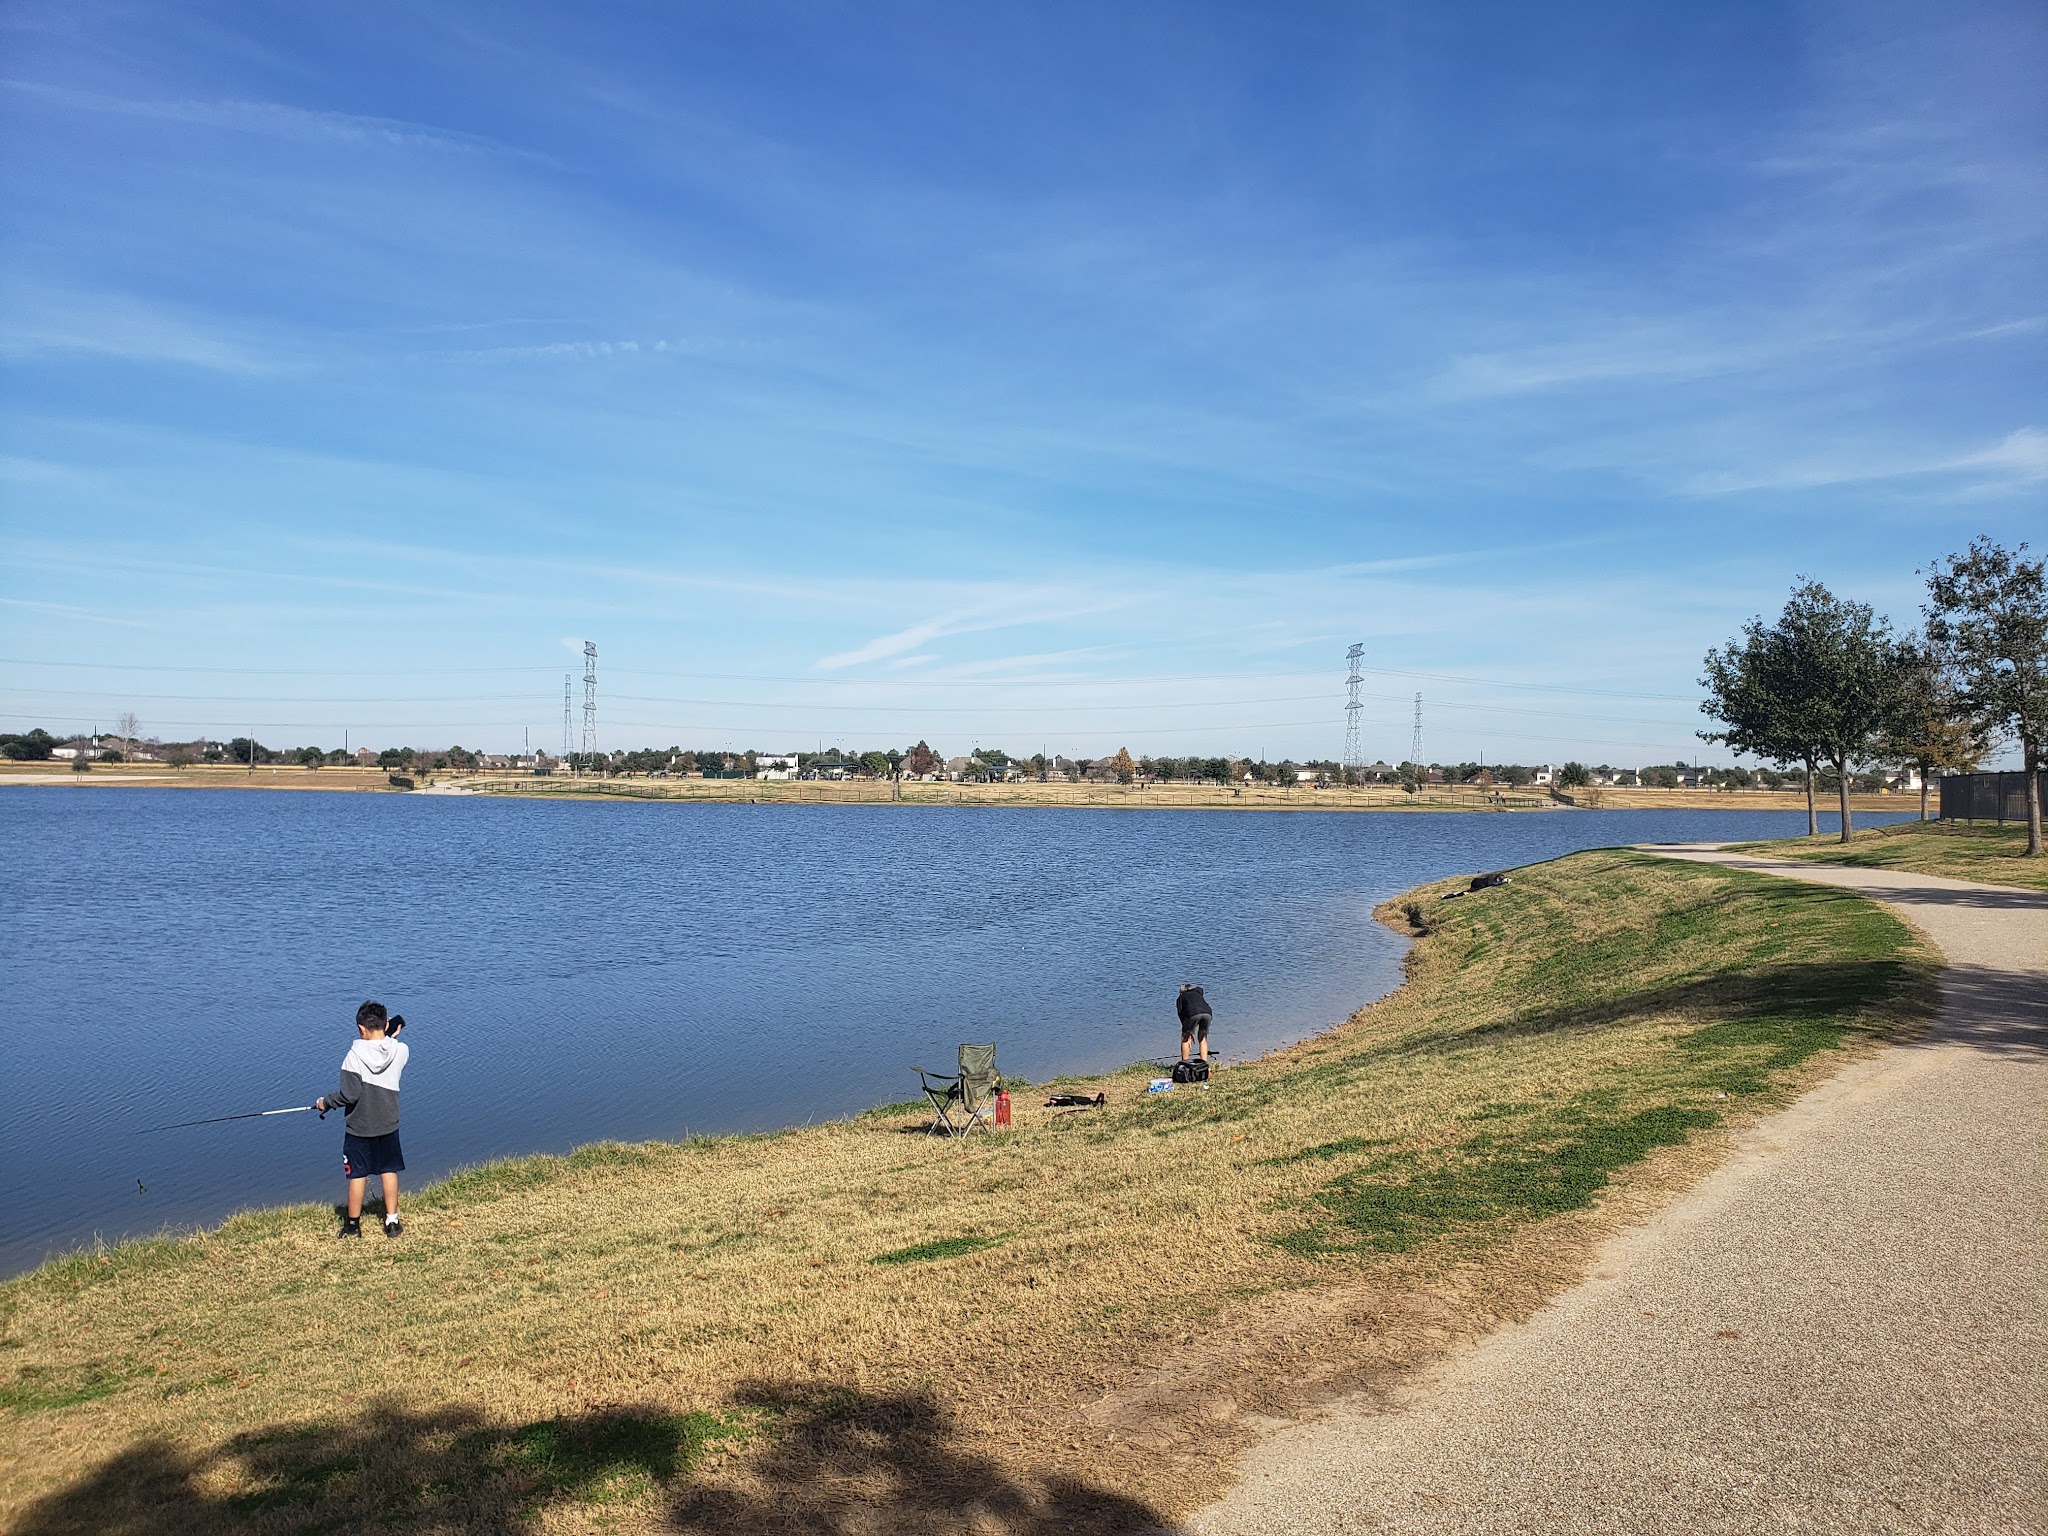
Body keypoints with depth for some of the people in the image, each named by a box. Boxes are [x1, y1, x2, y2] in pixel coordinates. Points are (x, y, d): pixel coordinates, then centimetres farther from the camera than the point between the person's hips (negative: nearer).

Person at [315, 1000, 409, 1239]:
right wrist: (390, 1036, 10)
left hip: (359, 1127, -3)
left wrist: (326, 1102, -2)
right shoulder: (401, 1051, -10)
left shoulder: (355, 1055, -18)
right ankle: (392, 1222, 18)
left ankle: (353, 1225, 22)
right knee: (389, 1171, 15)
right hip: (388, 1125, 3)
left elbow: (349, 1094, -18)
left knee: (357, 1175, 10)